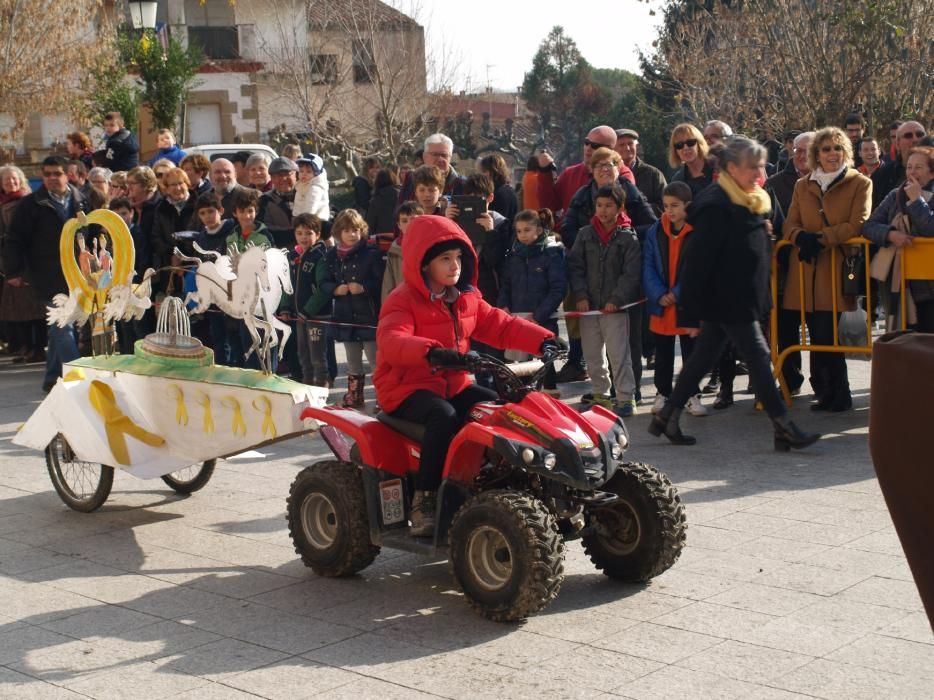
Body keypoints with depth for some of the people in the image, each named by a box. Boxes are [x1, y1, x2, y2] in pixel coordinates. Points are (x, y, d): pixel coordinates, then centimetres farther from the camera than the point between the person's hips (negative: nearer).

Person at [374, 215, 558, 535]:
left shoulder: (467, 299, 11)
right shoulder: (402, 300, -12)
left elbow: (501, 326, 8)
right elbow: (391, 340, -31)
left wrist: (543, 341, -8)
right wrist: (431, 352, -50)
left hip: (453, 385, 7)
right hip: (408, 387, -7)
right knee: (444, 416, -36)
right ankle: (423, 502, -27)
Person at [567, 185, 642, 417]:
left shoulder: (628, 238, -4)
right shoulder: (585, 234, 5)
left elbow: (632, 274, -7)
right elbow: (575, 267, 4)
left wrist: (616, 299, -13)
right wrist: (580, 295, -6)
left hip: (615, 308, -4)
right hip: (588, 305, 4)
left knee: (618, 354, -6)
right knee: (592, 354, 13)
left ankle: (625, 397, 0)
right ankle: (600, 392, 26)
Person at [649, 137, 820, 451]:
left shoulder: (751, 203, 14)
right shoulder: (716, 206, -17)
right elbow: (698, 259, -20)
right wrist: (693, 309, -21)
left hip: (742, 300, 10)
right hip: (726, 302, -10)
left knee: (703, 357, 13)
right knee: (758, 357, -8)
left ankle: (667, 418, 21)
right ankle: (784, 429, -4)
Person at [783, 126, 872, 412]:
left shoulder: (860, 184, 5)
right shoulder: (802, 186, 17)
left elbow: (857, 225, -6)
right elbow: (790, 224, 11)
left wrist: (821, 238, -14)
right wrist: (802, 237, -12)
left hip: (837, 270, -4)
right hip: (806, 270, 4)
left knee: (824, 336, -10)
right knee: (819, 335, 2)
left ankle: (834, 395, 3)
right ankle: (827, 393, 13)